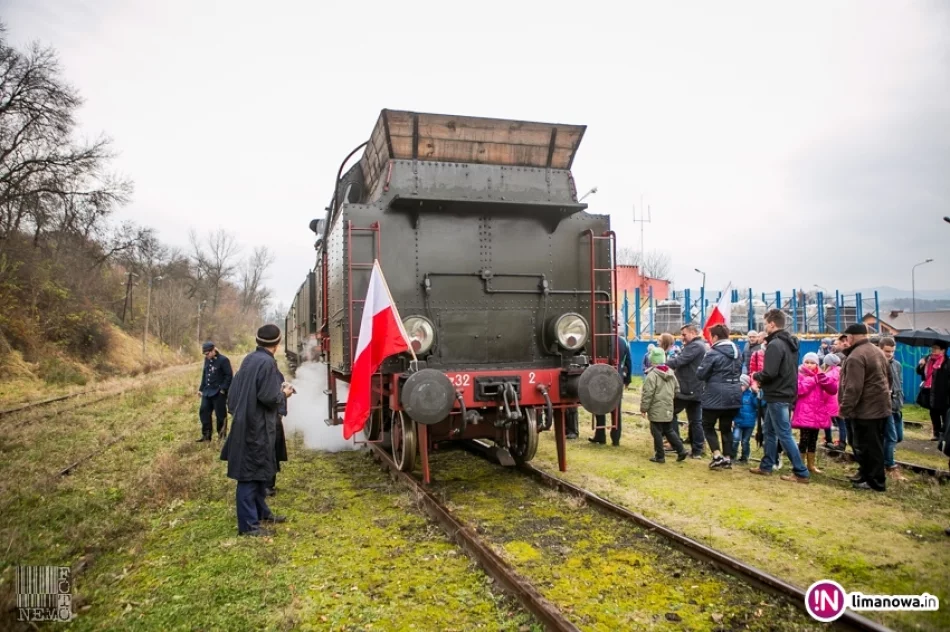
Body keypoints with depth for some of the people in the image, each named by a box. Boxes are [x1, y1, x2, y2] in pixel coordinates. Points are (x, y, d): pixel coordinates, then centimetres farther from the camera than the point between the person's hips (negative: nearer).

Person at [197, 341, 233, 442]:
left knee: (220, 414, 1)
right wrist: (201, 388, 16)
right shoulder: (207, 360, 9)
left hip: (219, 393, -8)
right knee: (203, 411, 7)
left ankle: (222, 435, 14)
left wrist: (223, 389, -18)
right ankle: (206, 435, 17)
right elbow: (204, 374, 19)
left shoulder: (223, 360, -14)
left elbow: (229, 376, -14)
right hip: (207, 391, 8)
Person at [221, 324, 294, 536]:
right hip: (257, 426, -9)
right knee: (251, 473, -3)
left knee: (260, 470, 20)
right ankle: (248, 524, 5)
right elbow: (268, 397, -22)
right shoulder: (267, 362, -19)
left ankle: (261, 512, 32)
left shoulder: (250, 359, 9)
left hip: (248, 423, 9)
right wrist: (284, 394, -4)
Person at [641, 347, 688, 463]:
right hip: (668, 409, 7)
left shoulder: (652, 375, -16)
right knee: (669, 431, 19)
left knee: (657, 433, 1)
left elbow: (647, 393, -17)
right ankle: (681, 450, 14)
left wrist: (643, 408, -9)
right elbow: (677, 389, 18)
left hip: (656, 410, -7)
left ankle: (659, 456, 6)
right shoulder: (671, 373, 8)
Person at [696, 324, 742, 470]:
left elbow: (700, 374, -12)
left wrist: (712, 373, 6)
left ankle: (717, 456, -5)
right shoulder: (737, 351, 8)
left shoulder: (713, 353, -16)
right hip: (733, 395, 7)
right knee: (726, 427, 15)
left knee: (708, 426, 7)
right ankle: (727, 458, 14)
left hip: (715, 396, -7)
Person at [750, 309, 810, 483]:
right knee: (769, 431, 18)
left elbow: (770, 373, -25)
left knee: (784, 434, -3)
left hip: (777, 396, -10)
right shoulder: (790, 342, 12)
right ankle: (766, 466, 26)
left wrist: (756, 376, -6)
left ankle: (801, 473, 1)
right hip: (785, 393, 10)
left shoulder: (775, 344, -19)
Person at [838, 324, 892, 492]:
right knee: (875, 444, 16)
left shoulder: (856, 357, -20)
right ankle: (866, 475, 26)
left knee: (869, 446, -2)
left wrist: (845, 408, -18)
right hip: (880, 406, 10)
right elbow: (888, 377, 22)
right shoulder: (878, 351, 12)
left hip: (865, 409, -10)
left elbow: (853, 388, -24)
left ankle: (875, 481, 4)